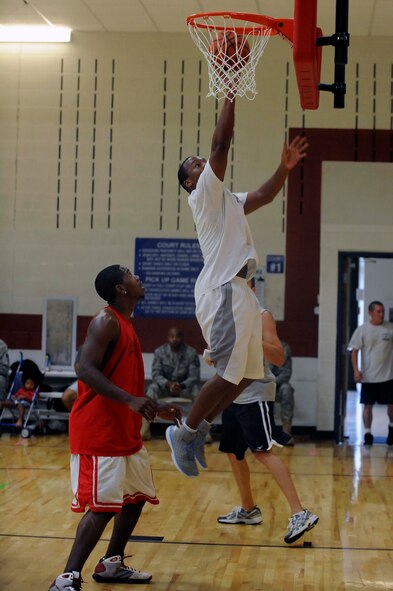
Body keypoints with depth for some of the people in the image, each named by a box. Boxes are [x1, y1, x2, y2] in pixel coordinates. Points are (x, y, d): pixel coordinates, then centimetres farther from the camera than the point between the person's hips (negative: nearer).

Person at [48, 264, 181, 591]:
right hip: (98, 431, -10)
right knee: (102, 507, -13)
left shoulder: (125, 324, 17)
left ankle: (111, 565, 28)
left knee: (136, 497, 17)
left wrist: (156, 409, 22)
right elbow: (86, 370, -24)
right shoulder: (107, 321, -13)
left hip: (124, 430, 10)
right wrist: (130, 401, -32)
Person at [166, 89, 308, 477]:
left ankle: (197, 430, 16)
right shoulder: (203, 194, 0)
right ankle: (185, 433, 0)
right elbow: (221, 144, -9)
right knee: (229, 373, -12)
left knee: (246, 373, 9)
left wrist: (285, 167, 10)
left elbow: (264, 195, 25)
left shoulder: (227, 200, 26)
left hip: (238, 291, 10)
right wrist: (230, 94, -8)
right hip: (223, 289, -10)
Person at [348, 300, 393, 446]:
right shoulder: (362, 330, -4)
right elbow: (354, 350, -3)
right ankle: (367, 434, 12)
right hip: (368, 376, -1)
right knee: (368, 405, 3)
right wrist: (356, 370, -13)